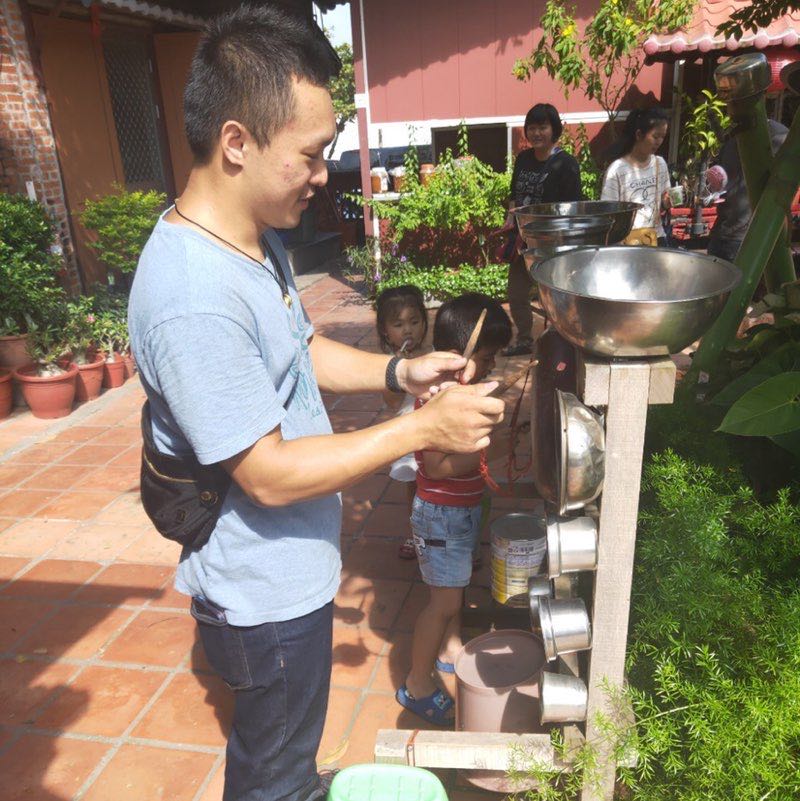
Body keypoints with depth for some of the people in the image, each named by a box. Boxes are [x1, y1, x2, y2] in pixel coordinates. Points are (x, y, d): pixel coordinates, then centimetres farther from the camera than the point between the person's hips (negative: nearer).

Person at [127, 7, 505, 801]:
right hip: (265, 594, -8)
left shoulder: (254, 238, -1)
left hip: (287, 572, 9)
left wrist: (399, 371, -3)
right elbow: (269, 475, -28)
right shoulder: (193, 299, -33)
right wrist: (422, 429, -24)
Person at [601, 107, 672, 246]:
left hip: (657, 238, 5)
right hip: (627, 242, -5)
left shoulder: (660, 164, 6)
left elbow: (663, 202, 16)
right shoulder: (617, 169, -11)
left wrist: (668, 201, -6)